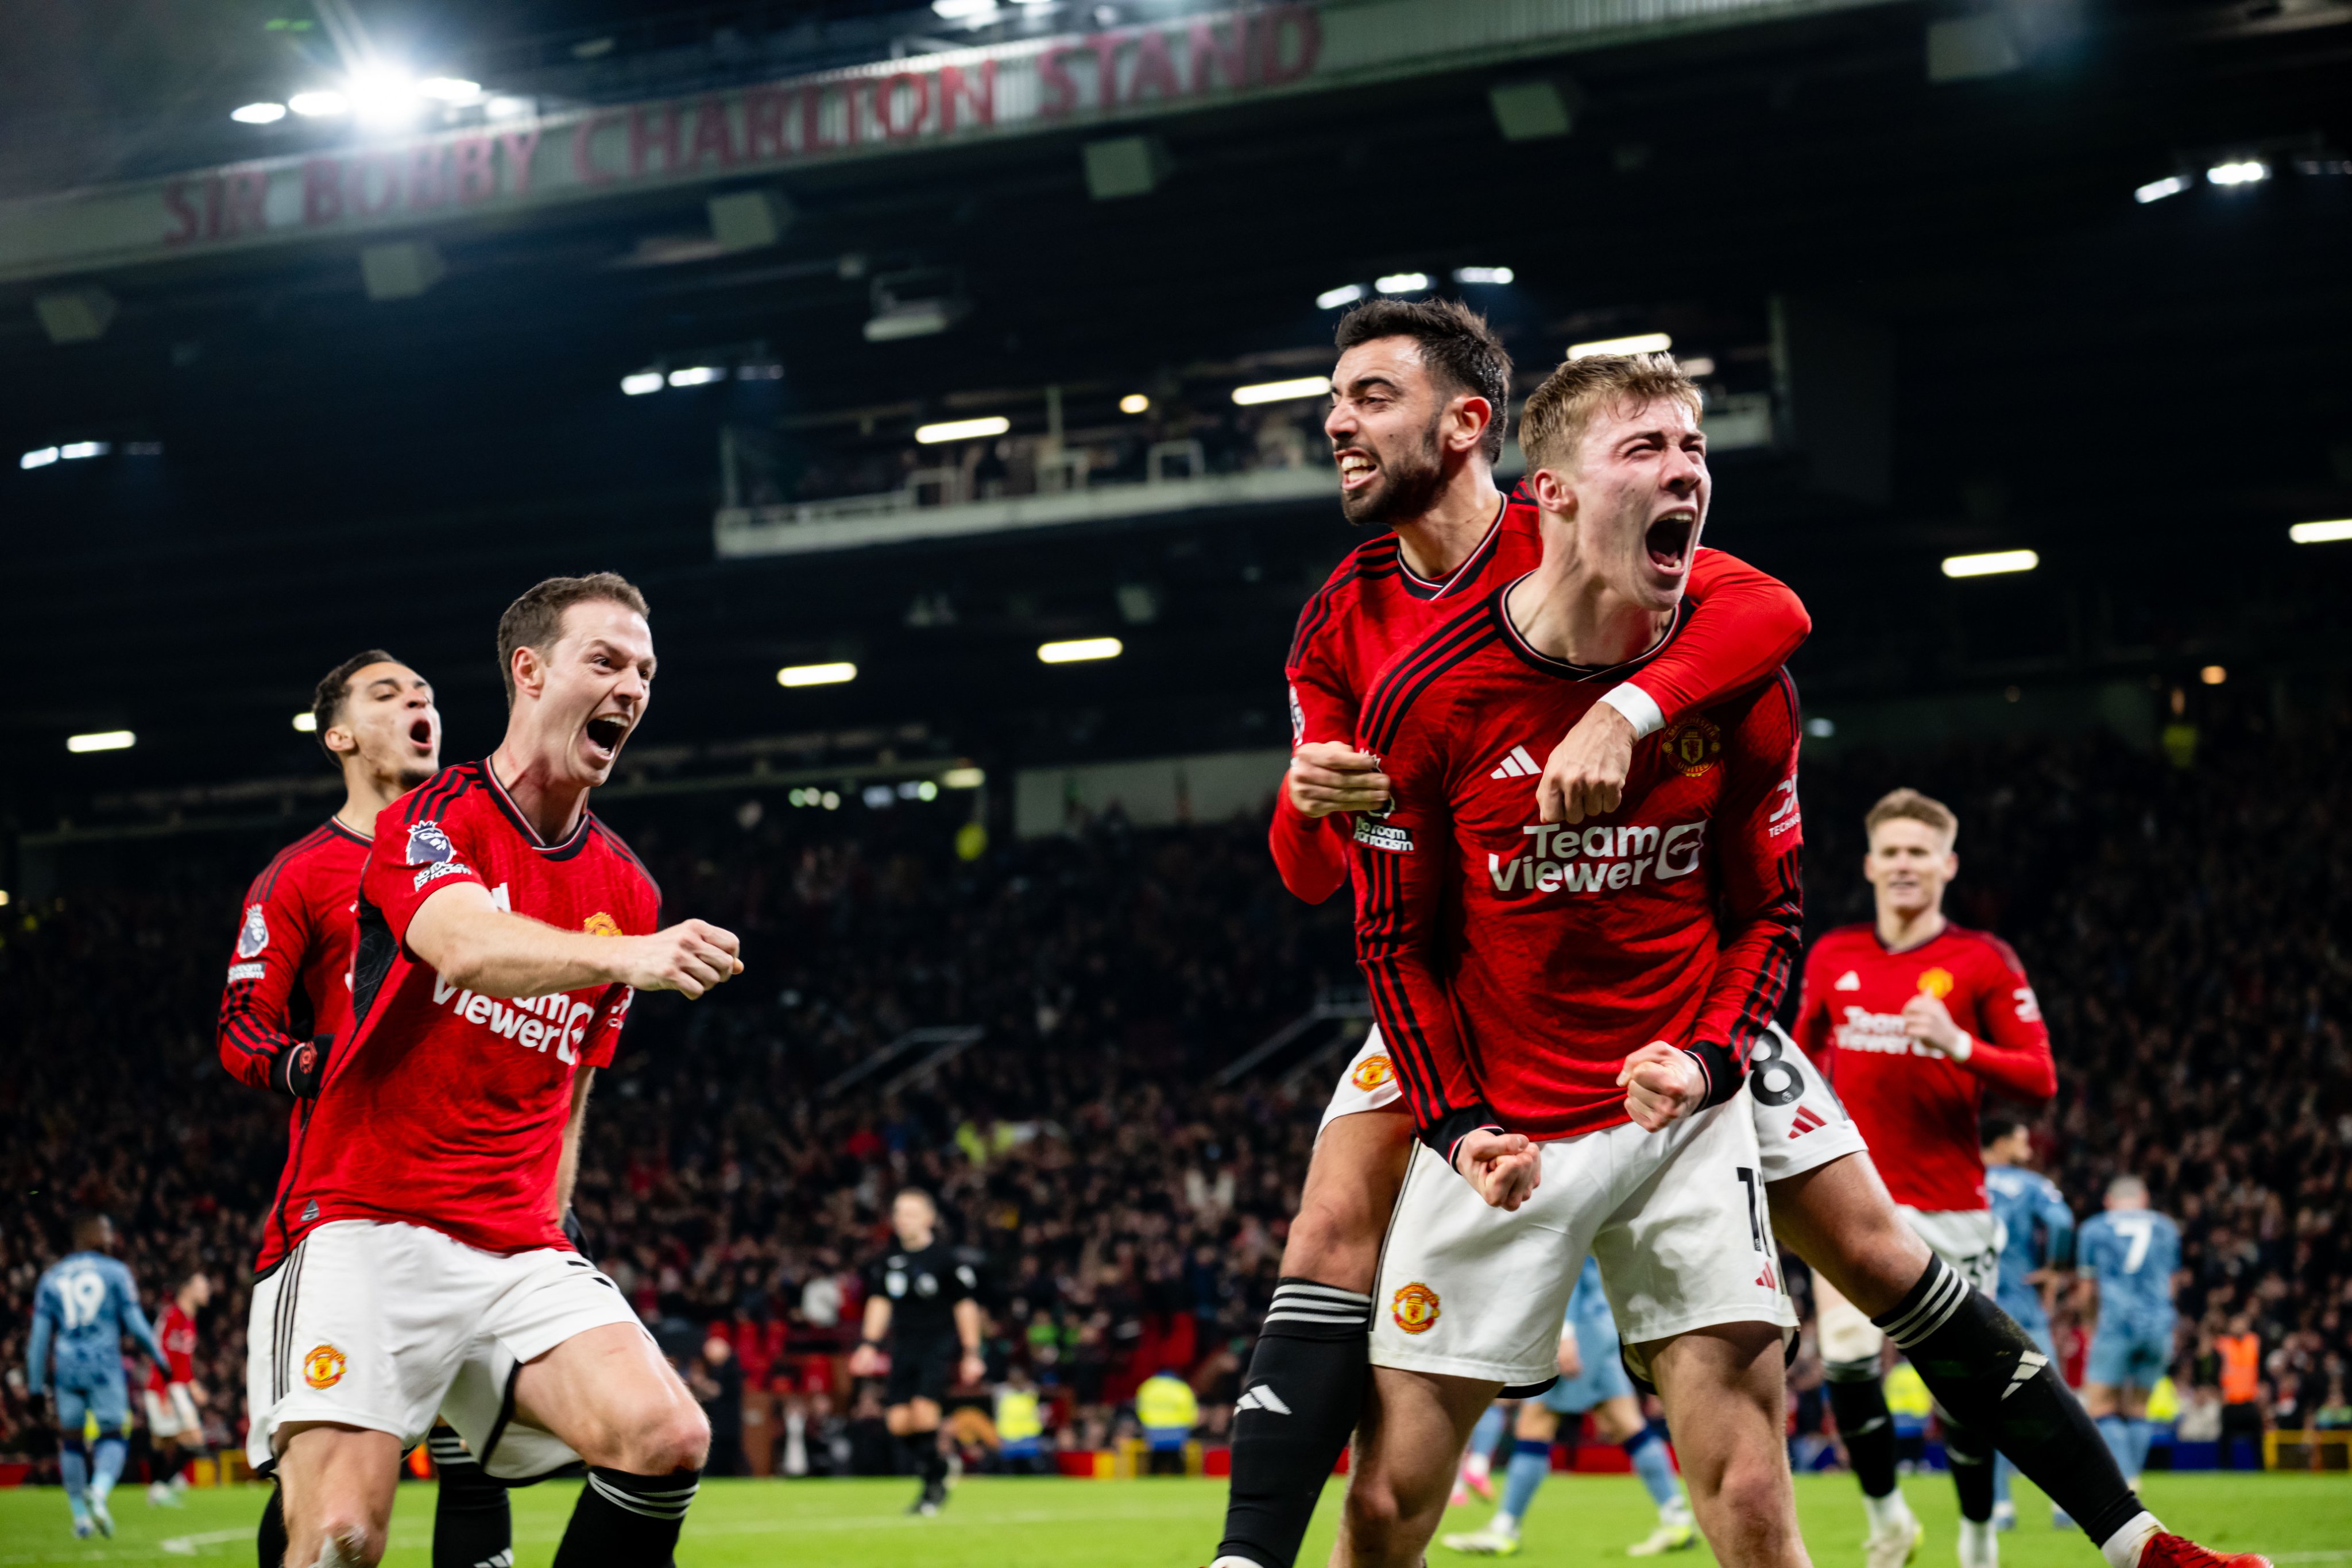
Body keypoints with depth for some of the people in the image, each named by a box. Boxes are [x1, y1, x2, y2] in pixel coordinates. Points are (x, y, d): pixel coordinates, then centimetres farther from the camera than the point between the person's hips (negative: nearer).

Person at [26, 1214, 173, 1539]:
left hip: (66, 1367, 3)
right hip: (104, 1363, -3)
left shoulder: (51, 1278, 10)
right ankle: (99, 1494, -23)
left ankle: (80, 1516, 14)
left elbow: (40, 1335, 8)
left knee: (72, 1440, 13)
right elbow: (135, 1325, 0)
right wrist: (160, 1355, 15)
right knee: (113, 1435, 3)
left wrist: (36, 1383, 12)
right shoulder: (114, 1272, 1)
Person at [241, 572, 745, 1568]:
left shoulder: (628, 891, 15)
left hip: (515, 1247, 6)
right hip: (361, 1224, -5)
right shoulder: (434, 820, -4)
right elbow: (471, 948, -27)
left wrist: (548, 1229, 17)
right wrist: (629, 955, -43)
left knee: (667, 1441, -18)